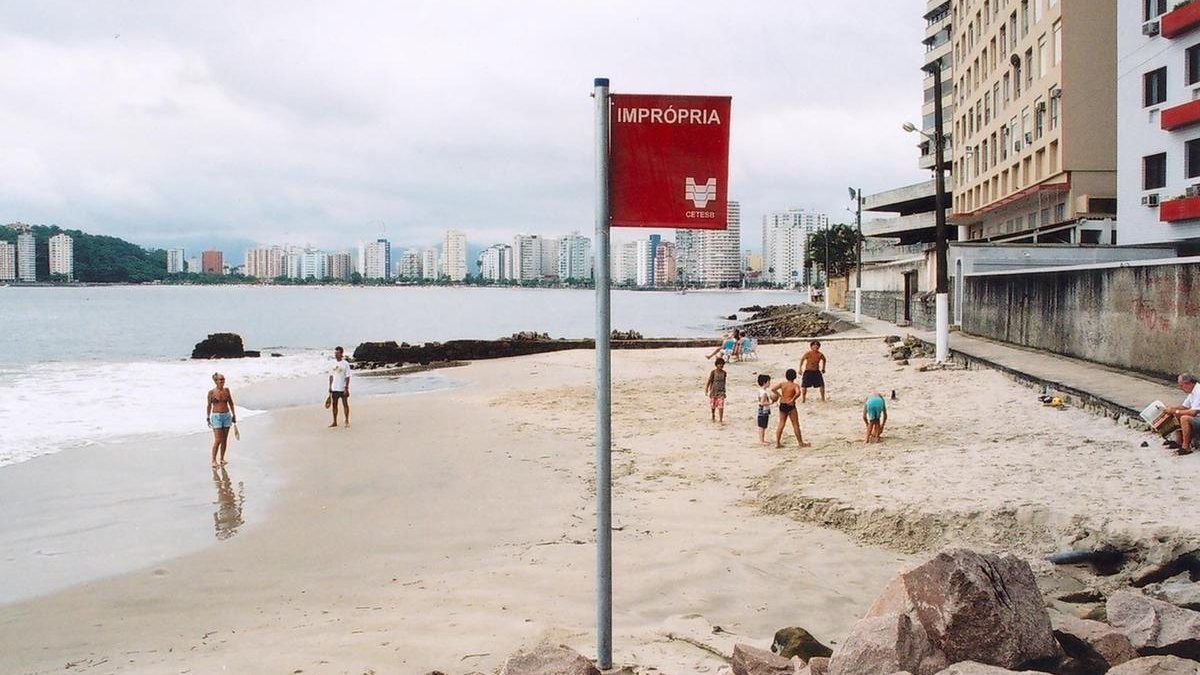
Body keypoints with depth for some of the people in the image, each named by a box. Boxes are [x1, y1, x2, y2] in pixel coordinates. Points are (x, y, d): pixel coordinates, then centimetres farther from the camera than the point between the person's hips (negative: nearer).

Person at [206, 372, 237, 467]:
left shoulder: (227, 390, 3)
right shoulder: (211, 392, -6)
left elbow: (231, 403, 11)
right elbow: (209, 406, 2)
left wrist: (234, 415, 10)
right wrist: (208, 418, 0)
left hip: (227, 416, 4)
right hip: (216, 416, -4)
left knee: (224, 440, 7)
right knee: (218, 440, -9)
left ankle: (222, 459, 18)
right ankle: (214, 460, 0)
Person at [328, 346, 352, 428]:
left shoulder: (345, 363, -8)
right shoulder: (333, 363, 6)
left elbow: (347, 377, -8)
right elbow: (331, 376, 11)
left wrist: (346, 388, -14)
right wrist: (330, 387, 9)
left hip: (343, 388, -4)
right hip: (334, 388, 4)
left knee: (345, 404, 4)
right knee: (334, 405, 7)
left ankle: (347, 421, 13)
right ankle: (335, 422, 14)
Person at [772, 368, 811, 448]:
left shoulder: (782, 384, 1)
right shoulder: (795, 385, -10)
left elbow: (773, 389, -6)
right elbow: (798, 393, -29)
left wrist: (779, 395, 5)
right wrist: (793, 399, -17)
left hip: (782, 405, 4)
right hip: (790, 406, -4)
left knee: (781, 424, 12)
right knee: (795, 425, 6)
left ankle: (777, 443, 11)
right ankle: (801, 443, 14)